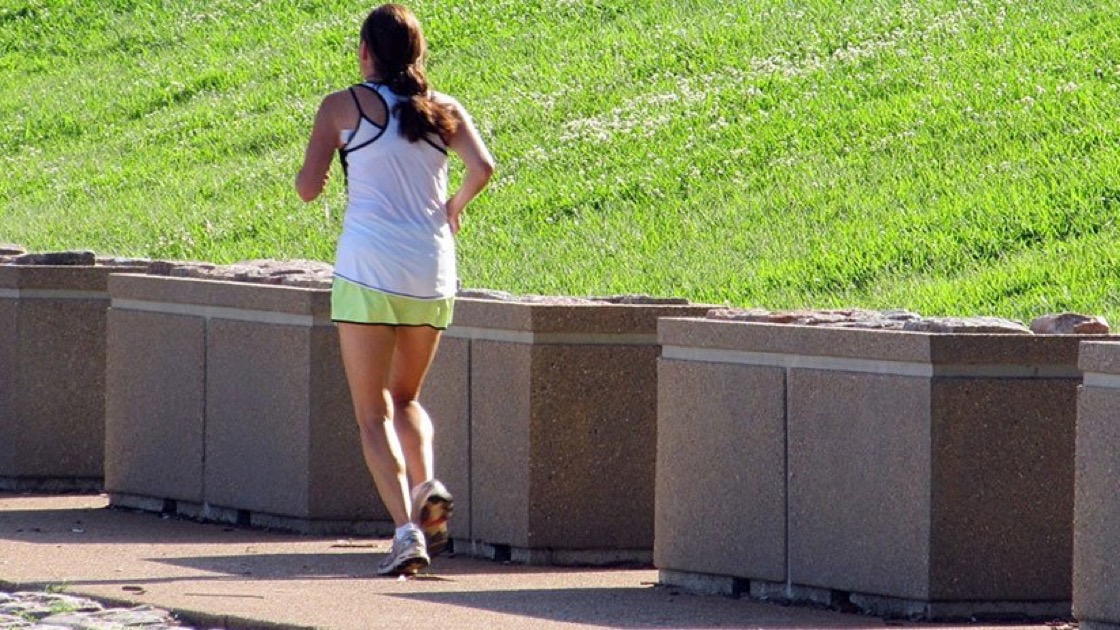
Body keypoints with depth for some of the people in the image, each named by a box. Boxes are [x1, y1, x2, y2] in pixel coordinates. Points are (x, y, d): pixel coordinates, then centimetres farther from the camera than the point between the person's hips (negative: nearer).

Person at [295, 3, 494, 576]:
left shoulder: (344, 107, 1)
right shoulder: (443, 110, 8)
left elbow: (308, 187, -1)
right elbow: (482, 167, -6)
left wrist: (316, 163, 21)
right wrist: (454, 206, 13)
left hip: (368, 270, -4)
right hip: (432, 271, 4)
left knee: (373, 412, 1)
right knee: (405, 396, 22)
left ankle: (406, 528, -16)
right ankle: (428, 486, -5)